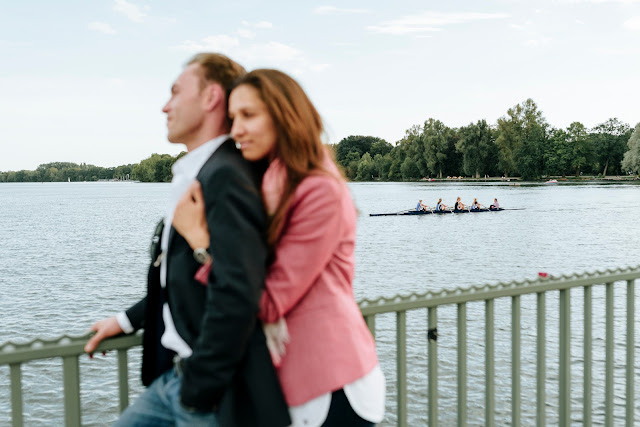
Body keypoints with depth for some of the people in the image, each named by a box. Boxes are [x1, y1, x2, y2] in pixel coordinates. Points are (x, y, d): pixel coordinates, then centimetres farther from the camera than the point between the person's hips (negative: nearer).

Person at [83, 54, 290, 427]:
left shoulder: (226, 176, -21)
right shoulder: (194, 175, 10)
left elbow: (235, 293, -28)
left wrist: (198, 392, -20)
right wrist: (128, 321, 21)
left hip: (215, 395, -9)